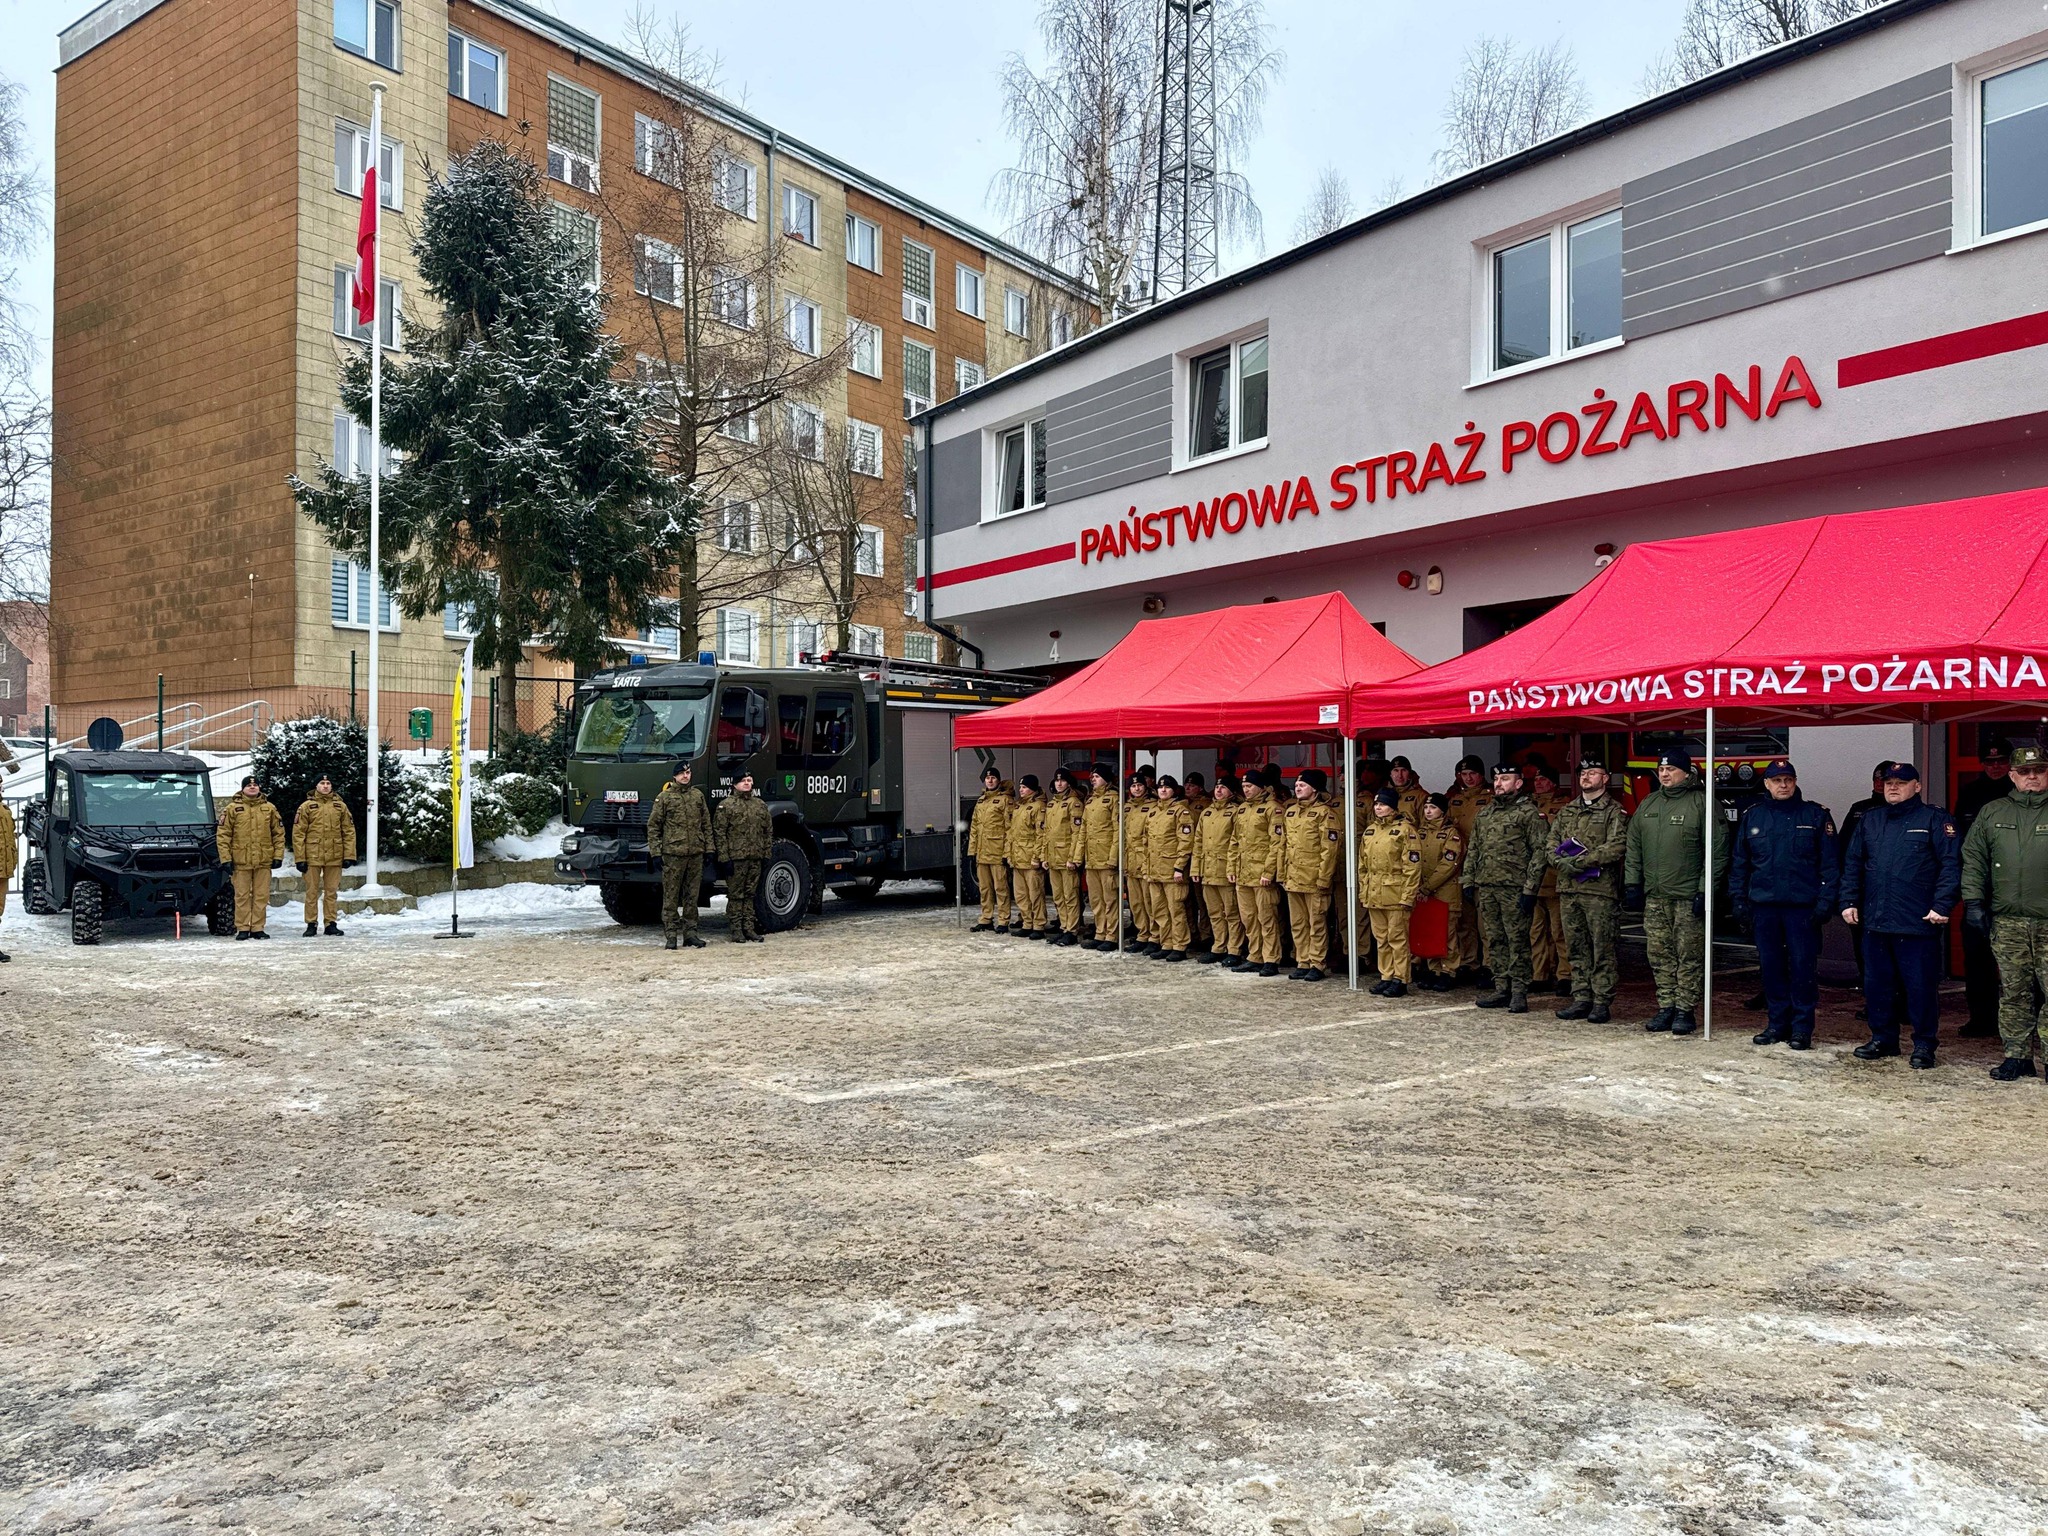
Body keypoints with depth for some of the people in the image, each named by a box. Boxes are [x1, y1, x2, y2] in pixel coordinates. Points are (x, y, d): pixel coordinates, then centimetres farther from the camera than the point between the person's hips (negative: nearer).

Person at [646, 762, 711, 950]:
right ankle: (670, 935, 5)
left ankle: (690, 933, 16)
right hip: (673, 854, -4)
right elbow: (653, 826, 0)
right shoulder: (664, 798, 0)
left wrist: (709, 848, 8)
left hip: (696, 854, 4)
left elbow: (706, 824, 14)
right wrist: (656, 852, -6)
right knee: (671, 897, 0)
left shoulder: (698, 795, 11)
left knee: (692, 896, 8)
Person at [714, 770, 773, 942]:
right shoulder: (726, 805, -2)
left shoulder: (761, 805, 14)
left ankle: (749, 928, 16)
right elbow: (719, 832, -6)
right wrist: (724, 857, -12)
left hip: (755, 858, 5)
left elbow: (768, 831, 18)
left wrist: (767, 854, 11)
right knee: (735, 895, -1)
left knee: (750, 894, 10)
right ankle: (736, 930, 5)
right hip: (735, 858, -5)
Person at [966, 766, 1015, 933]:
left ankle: (1003, 921, 1)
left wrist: (1007, 852, -15)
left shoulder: (1006, 800, -4)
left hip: (998, 853, -7)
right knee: (985, 888, 12)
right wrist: (972, 849, 13)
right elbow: (974, 827, 20)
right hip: (981, 853, 7)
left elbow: (1009, 828, -10)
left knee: (1001, 888, -3)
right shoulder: (980, 801, 18)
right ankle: (986, 920, 19)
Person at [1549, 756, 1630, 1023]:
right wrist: (1563, 863, -7)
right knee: (1577, 948, 9)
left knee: (1602, 948, -3)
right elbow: (1552, 843, 14)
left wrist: (1581, 860, -16)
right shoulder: (1566, 810, 18)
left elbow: (1617, 847, -14)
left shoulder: (1614, 811, -1)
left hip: (1600, 890, -6)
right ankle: (1581, 999, 15)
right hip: (1568, 889, 6)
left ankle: (1602, 1002, 2)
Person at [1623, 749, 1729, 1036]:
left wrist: (1705, 890, -13)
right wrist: (1632, 883, 11)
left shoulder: (1702, 803, -5)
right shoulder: (1648, 804, 13)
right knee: (1659, 955, 8)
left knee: (1690, 956, 0)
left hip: (1689, 895, -6)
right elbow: (1634, 847, 18)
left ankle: (1685, 1010, 6)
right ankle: (1666, 1007, 16)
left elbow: (1717, 851, -8)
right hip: (1655, 896, 6)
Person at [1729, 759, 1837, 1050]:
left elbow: (1829, 863, 0)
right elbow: (1739, 861, 12)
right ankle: (1778, 1023, 18)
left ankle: (1802, 1027, 7)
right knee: (1770, 965, 8)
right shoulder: (1753, 816, 9)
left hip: (1802, 905, -3)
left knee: (1803, 965, -1)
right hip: (1764, 904, 3)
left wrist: (1825, 901, -8)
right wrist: (1738, 898, 5)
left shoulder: (1816, 815, 2)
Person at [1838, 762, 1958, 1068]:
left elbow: (1951, 864, -9)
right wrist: (1849, 901, 7)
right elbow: (1852, 865, 16)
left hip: (1918, 923, -5)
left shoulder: (1935, 819, -2)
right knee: (1878, 983, 11)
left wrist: (1942, 905, -16)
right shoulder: (1870, 821, 14)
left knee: (1921, 985, 1)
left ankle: (1923, 1044, 11)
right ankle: (1883, 1039, 22)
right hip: (1875, 920, 5)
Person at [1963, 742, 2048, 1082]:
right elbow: (1974, 859, 12)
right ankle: (2017, 1055, 14)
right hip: (2007, 921, 2)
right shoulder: (1991, 813, 12)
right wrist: (1973, 901, 3)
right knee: (2013, 991, 7)